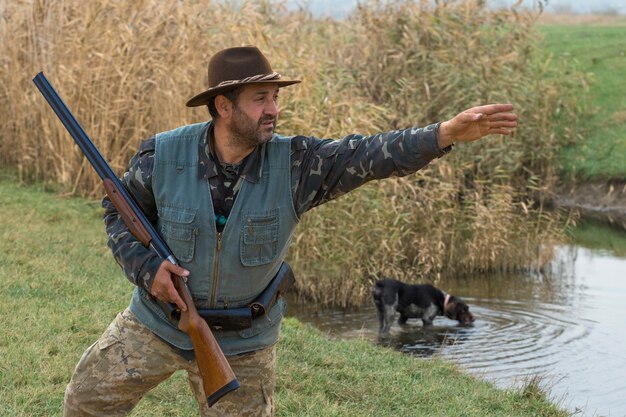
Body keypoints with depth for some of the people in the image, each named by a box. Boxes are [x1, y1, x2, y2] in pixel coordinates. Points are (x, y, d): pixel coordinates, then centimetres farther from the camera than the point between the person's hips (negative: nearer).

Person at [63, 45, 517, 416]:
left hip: (241, 342, -1)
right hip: (159, 321, 1)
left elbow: (371, 155, -30)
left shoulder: (295, 164, -19)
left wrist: (449, 131, -44)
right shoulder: (163, 156, -17)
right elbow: (119, 209, 0)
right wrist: (146, 267, -17)